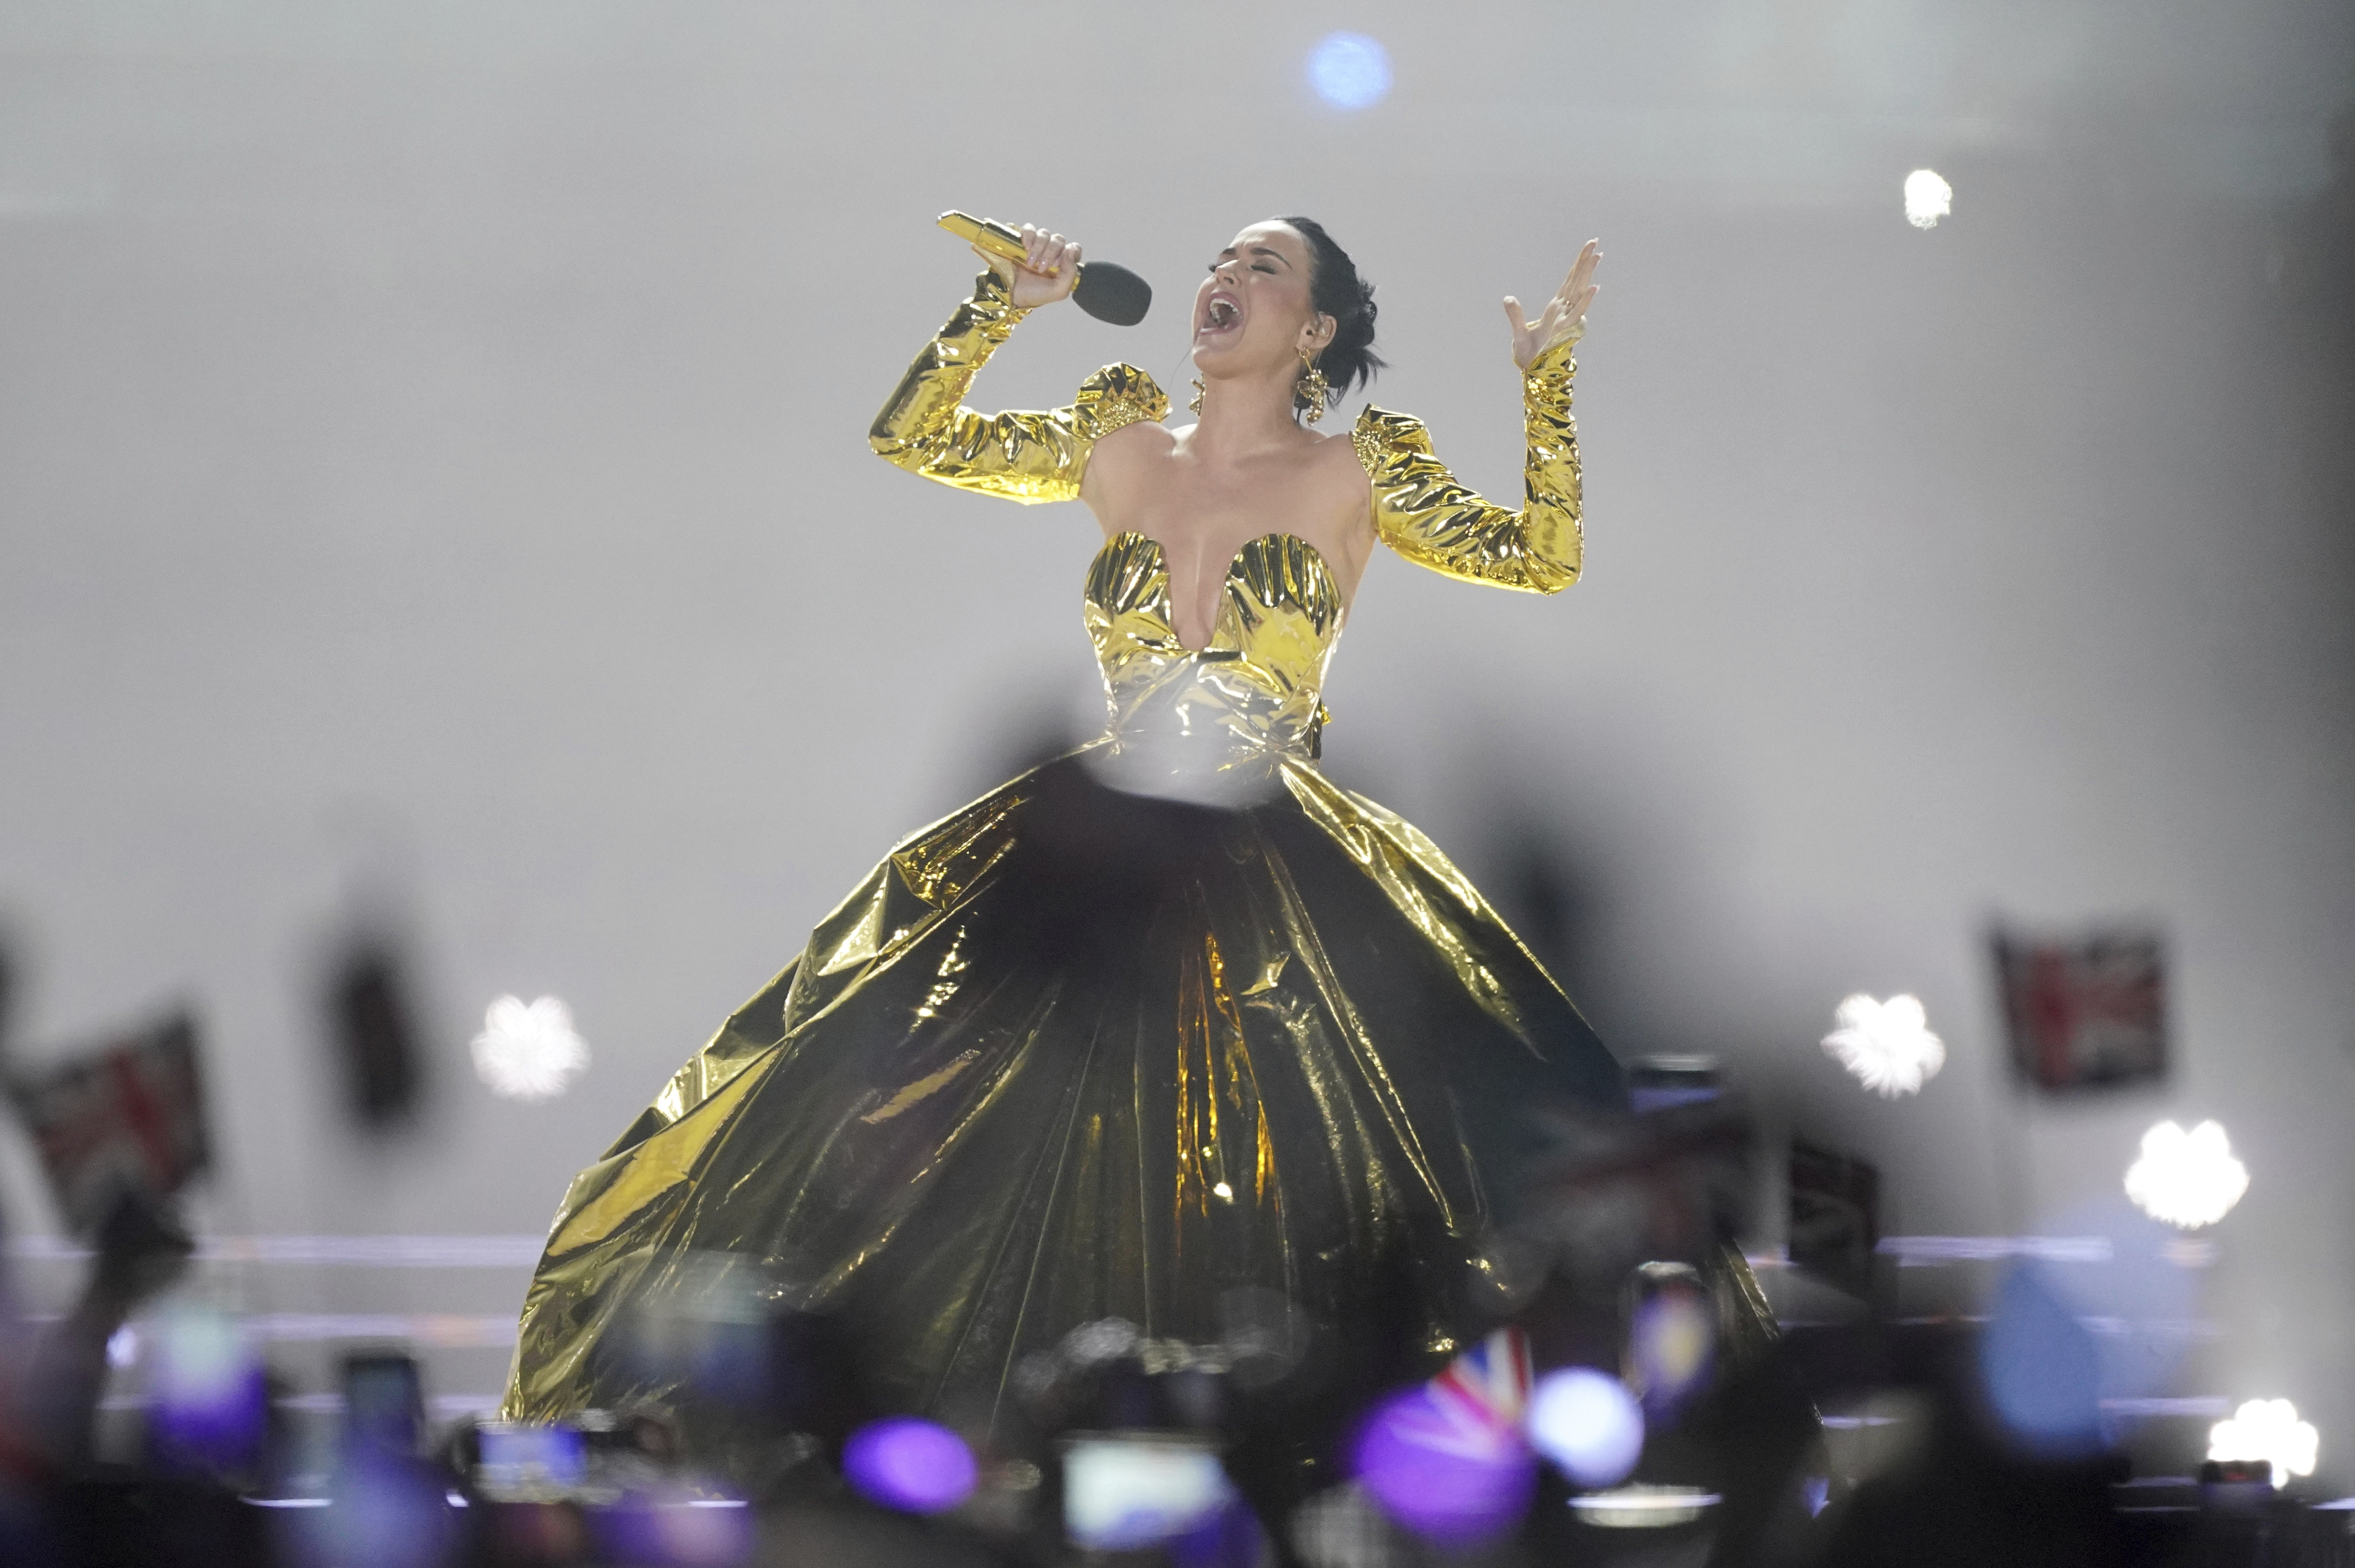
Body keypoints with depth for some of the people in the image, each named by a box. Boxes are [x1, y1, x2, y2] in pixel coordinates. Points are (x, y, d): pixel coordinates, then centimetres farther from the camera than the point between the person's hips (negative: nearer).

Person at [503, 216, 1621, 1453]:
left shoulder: (1353, 477, 2)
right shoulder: (1117, 446, 10)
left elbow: (1542, 558, -2)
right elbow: (910, 434, 13)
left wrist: (1544, 376, -10)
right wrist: (1001, 306, 2)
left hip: (1277, 877, -3)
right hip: (1097, 859, 3)